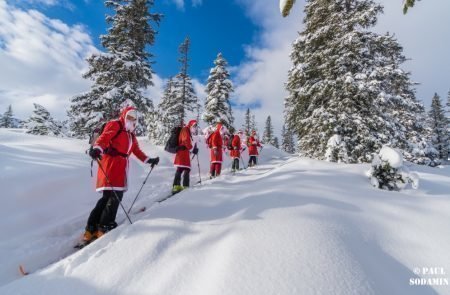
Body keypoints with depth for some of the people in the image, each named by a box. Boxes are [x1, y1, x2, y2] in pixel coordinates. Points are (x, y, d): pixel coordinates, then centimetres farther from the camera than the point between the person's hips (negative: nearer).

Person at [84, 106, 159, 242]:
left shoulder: (131, 134, 25)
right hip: (111, 163, -8)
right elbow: (104, 137, -17)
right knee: (112, 195, -12)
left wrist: (149, 160, 23)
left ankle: (92, 229, 13)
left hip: (121, 166, 8)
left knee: (117, 194, 4)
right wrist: (97, 148, -36)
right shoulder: (115, 125, 2)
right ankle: (104, 228, 0)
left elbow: (137, 151, 27)